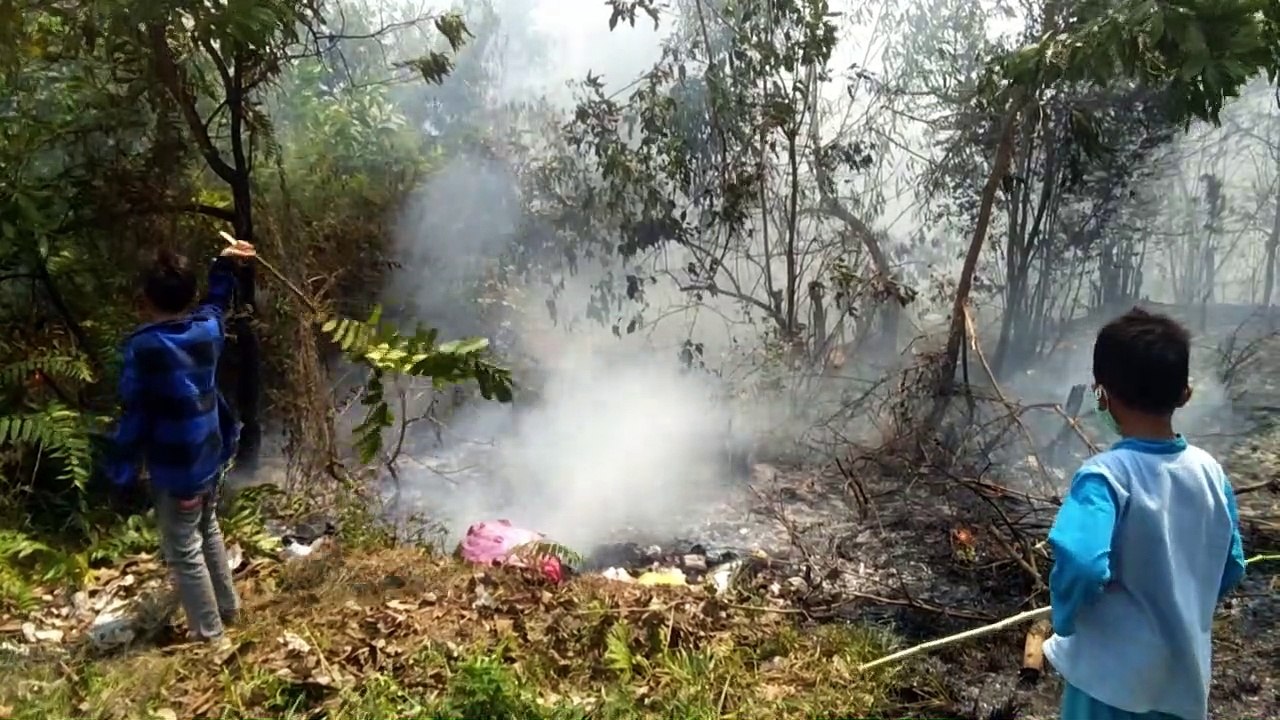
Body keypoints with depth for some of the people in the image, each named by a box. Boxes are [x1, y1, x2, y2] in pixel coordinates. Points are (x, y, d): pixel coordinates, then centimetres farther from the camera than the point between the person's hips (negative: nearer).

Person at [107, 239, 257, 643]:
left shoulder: (144, 348, -21)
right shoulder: (208, 328, -5)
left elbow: (134, 417, -16)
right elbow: (217, 302, 22)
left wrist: (121, 472, -7)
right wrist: (225, 264, 28)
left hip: (175, 470, -7)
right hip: (210, 457, 7)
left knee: (184, 553, 7)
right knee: (209, 531, 26)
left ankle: (209, 633, 18)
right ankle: (228, 607, 39)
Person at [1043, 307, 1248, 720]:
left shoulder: (1106, 475, -24)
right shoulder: (1210, 471, -5)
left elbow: (1081, 566, -38)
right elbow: (1231, 570, 6)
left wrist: (1064, 620, -18)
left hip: (1113, 675, -5)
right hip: (1186, 674, 6)